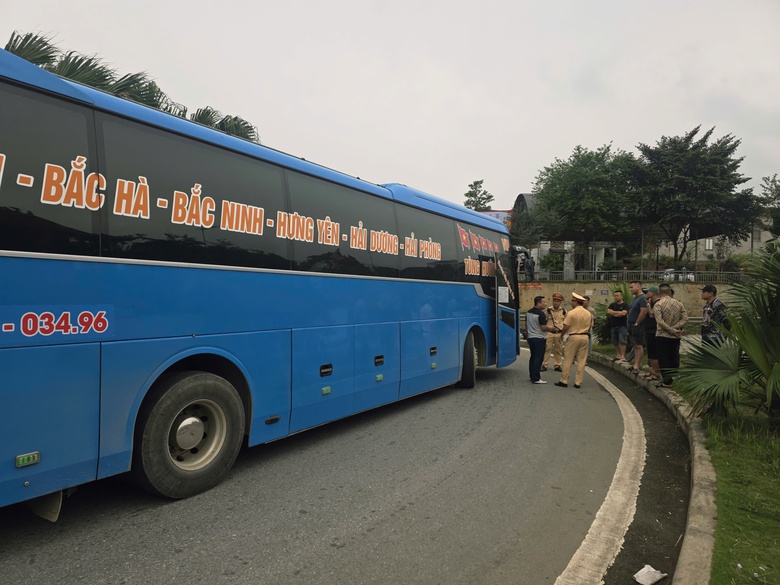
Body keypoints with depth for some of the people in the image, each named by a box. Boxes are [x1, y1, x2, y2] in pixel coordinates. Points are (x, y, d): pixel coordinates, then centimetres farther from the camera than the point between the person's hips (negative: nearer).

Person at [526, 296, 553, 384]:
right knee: (538, 358, -5)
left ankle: (532, 376, 21)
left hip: (530, 337, 8)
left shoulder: (528, 312, 9)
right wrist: (551, 328, -1)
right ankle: (536, 379, -4)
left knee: (533, 357, 15)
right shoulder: (541, 314, -17)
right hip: (539, 339, -8)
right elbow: (544, 327, -19)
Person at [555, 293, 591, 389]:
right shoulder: (588, 313, 3)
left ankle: (564, 381, 7)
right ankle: (578, 382, 10)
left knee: (568, 360, 3)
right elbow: (590, 326, 8)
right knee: (581, 361, 8)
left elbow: (566, 327, -12)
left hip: (573, 337, -4)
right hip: (585, 337, 4)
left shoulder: (571, 313, -12)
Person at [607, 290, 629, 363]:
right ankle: (618, 356, 18)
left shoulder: (625, 305, -1)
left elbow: (624, 313, -16)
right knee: (616, 343, 10)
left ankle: (623, 357, -13)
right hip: (613, 326, 5)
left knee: (622, 342, -11)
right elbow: (608, 311, -3)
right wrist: (619, 312, -8)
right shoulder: (612, 305, 14)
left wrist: (613, 313, -6)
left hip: (622, 326, -5)